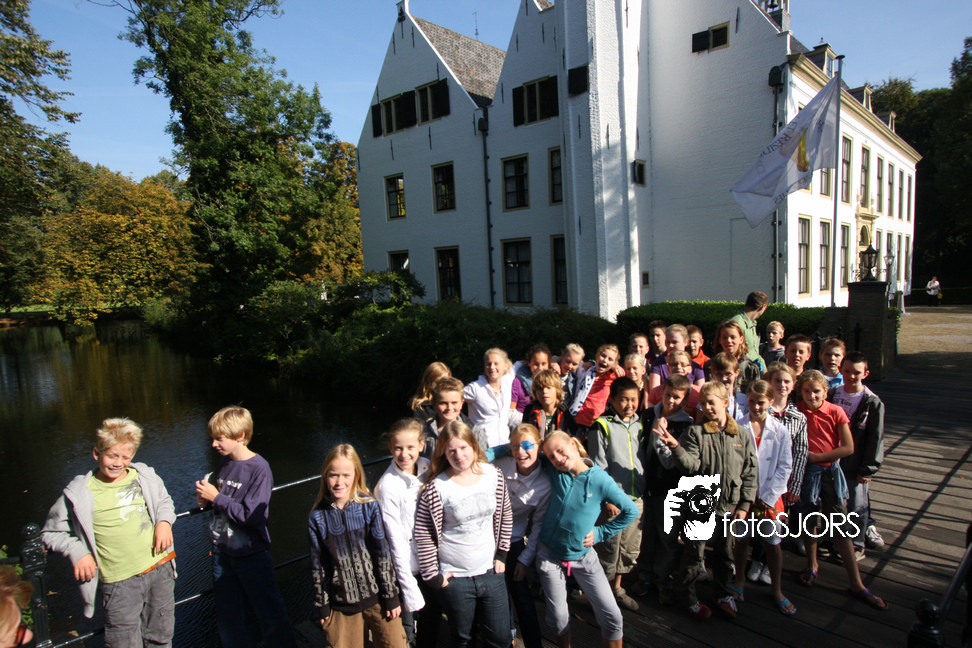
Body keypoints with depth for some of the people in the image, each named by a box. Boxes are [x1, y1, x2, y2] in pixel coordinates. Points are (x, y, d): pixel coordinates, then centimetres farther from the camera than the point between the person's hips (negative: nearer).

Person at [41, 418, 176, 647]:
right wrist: (77, 552, -9)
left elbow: (164, 501, 18)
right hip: (120, 582, -3)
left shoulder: (144, 477, 2)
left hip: (160, 568, 3)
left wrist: (164, 521, -1)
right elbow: (51, 533, 6)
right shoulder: (79, 494, -5)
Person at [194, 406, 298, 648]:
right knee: (229, 620, 18)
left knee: (271, 615, 7)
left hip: (251, 555, -6)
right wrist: (205, 498, -4)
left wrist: (216, 497, -18)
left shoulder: (259, 469, -20)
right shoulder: (224, 462, 1)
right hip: (222, 552, 7)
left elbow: (251, 516, -24)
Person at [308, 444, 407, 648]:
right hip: (341, 604, 1)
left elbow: (383, 554, -6)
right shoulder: (317, 518, -6)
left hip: (376, 596, -1)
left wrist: (391, 597, -3)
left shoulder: (369, 507, -10)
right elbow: (318, 566, 2)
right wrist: (322, 607, 5)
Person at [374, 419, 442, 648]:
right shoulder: (388, 486, -20)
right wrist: (410, 591, -13)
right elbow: (395, 541, -16)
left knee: (432, 629, 21)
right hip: (407, 569, -5)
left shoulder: (428, 469, -5)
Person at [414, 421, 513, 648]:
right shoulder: (436, 488, -16)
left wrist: (501, 555, 7)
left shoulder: (493, 475, -4)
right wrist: (432, 576, -7)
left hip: (491, 572, 3)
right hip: (455, 578, -3)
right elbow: (423, 534, -10)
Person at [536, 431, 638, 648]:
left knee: (612, 617, -1)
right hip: (550, 555, 1)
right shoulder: (554, 473, -10)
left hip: (583, 556, -1)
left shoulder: (601, 480, -15)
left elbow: (631, 511, -3)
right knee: (558, 618, 12)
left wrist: (600, 532, -5)